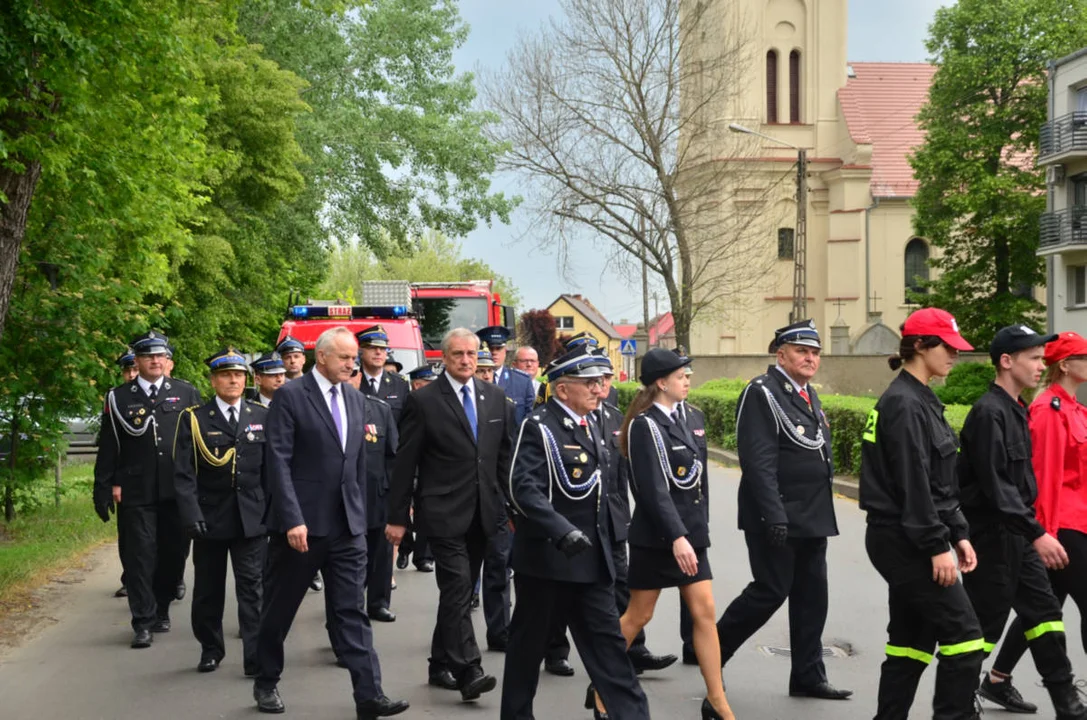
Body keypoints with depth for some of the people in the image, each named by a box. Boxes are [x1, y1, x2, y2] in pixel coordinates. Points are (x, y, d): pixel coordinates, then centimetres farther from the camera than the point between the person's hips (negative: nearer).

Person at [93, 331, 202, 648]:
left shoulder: (186, 393, 6)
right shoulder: (119, 398, 4)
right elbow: (108, 448, 3)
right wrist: (105, 488, -2)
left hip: (178, 491, 2)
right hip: (137, 493, -1)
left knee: (174, 553, 9)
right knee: (140, 556, -2)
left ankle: (161, 609, 26)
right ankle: (143, 621, 3)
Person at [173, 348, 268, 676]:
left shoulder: (263, 417, 8)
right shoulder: (193, 419, 2)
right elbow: (183, 473, -3)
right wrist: (191, 514, -13)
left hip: (251, 518, 0)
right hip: (210, 519, 0)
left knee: (252, 588, -3)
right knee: (208, 589, 10)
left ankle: (256, 658, -2)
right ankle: (211, 649, 26)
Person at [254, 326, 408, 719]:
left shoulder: (355, 399, 11)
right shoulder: (290, 396, -8)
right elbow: (278, 461, -13)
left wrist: (360, 516, 13)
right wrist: (292, 520, -20)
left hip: (347, 525, 5)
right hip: (300, 524, -4)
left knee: (352, 611, 0)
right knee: (279, 610, 10)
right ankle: (266, 683, 28)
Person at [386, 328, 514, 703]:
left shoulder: (495, 398, 9)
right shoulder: (423, 400, -6)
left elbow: (505, 456, 13)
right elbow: (405, 463, -5)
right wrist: (397, 517, -6)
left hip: (482, 513, 5)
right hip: (443, 513, -5)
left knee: (459, 591, 12)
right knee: (458, 589, -12)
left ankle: (441, 664, 23)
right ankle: (468, 671, -13)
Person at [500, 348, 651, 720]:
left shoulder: (591, 424, 12)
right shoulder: (539, 427, -13)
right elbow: (523, 488, -25)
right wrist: (563, 532, -34)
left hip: (591, 559, 7)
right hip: (546, 556, -7)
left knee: (608, 640, 5)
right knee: (530, 642, 7)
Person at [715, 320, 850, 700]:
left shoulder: (810, 395, 15)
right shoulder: (762, 393, -13)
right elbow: (759, 462, -20)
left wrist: (822, 511, 19)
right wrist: (774, 515, -25)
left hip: (812, 518, 9)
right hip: (777, 518, -9)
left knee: (811, 596, 10)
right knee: (770, 592, -4)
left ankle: (808, 676, 18)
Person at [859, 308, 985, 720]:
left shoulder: (920, 400, 15)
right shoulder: (905, 404, -15)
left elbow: (941, 483, 18)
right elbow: (913, 484, -20)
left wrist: (957, 533, 14)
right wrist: (937, 546, -20)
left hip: (905, 542, 10)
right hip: (904, 541, -10)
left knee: (912, 638, 12)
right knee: (963, 633, -6)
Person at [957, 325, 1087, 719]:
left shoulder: (1016, 410, 12)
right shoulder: (989, 413, -18)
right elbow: (995, 485, -25)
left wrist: (1034, 530, 15)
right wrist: (1037, 533, -26)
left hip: (1018, 537, 10)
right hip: (992, 537, -9)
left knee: (1044, 613, 11)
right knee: (985, 623, -1)